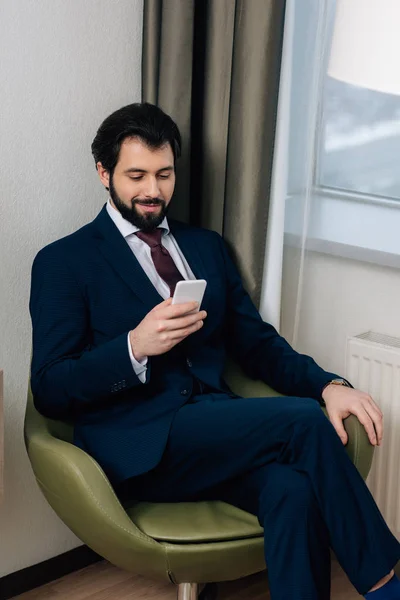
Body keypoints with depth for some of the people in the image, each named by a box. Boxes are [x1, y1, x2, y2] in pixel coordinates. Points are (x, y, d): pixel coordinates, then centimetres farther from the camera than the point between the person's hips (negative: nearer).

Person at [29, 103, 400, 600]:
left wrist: (328, 385, -3)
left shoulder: (206, 246, 21)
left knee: (293, 490, -30)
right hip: (140, 447, -4)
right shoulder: (63, 262, 4)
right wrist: (135, 346, -21)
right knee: (302, 421, -25)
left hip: (216, 428, 5)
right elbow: (49, 390, -3)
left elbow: (256, 343, 17)